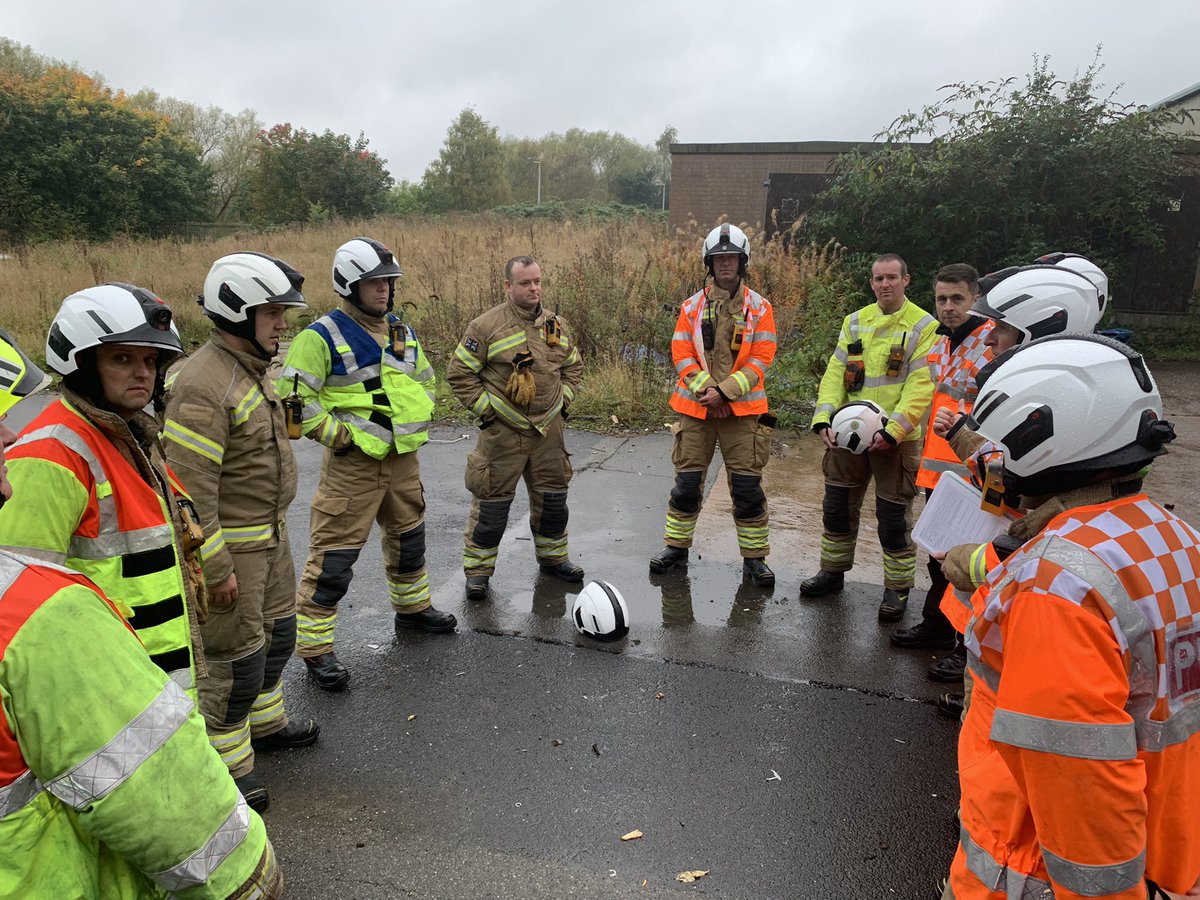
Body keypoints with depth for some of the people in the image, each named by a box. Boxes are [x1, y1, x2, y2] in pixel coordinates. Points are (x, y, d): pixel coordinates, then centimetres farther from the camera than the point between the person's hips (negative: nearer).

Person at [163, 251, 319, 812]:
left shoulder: (252, 366, 8)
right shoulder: (203, 385, -25)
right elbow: (190, 486, -26)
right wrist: (216, 568, -22)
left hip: (271, 533, 10)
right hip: (229, 544, -10)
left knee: (277, 633, 23)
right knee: (237, 656, 3)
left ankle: (264, 722, 44)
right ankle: (226, 762, 22)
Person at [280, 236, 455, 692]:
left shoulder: (402, 331, 10)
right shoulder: (323, 335, -13)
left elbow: (425, 377, 25)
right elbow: (293, 395, -15)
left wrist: (418, 420, 13)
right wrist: (334, 434, -15)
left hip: (403, 458, 7)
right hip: (352, 462, -7)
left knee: (409, 536, 23)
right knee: (334, 555, -4)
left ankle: (413, 606, 46)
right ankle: (314, 646, 8)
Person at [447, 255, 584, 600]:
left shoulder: (556, 324, 7)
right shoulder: (486, 326, -10)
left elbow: (573, 366, 22)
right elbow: (459, 373, -7)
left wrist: (563, 400, 10)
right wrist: (484, 407, -9)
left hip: (548, 429, 5)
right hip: (502, 431, -5)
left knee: (552, 497, 15)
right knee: (492, 502, -1)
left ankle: (552, 556, 35)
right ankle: (477, 569, 15)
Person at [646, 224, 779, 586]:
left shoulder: (759, 307, 3)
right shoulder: (692, 306, 6)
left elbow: (761, 359, -4)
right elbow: (681, 354, 1)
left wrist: (725, 392, -14)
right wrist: (705, 389, -12)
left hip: (741, 408, -1)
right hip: (696, 407, 1)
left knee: (747, 486, 0)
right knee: (687, 481, 7)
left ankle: (754, 557, 13)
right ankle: (677, 546, 23)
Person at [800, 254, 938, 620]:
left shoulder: (923, 326, -6)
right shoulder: (855, 322, 9)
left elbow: (920, 387, -13)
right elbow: (835, 374, 5)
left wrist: (892, 431, -23)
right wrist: (824, 419, -8)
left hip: (895, 438, -5)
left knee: (893, 517, 4)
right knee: (837, 506, 15)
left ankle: (897, 589, 21)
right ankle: (833, 572, 33)